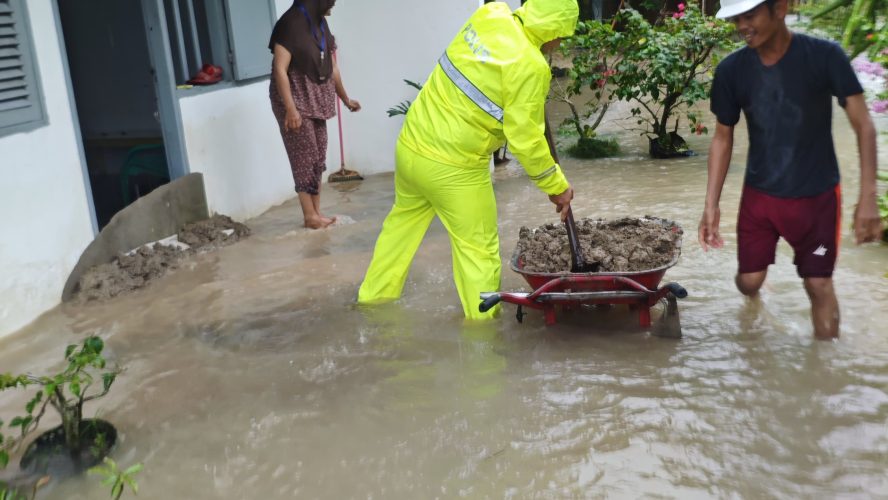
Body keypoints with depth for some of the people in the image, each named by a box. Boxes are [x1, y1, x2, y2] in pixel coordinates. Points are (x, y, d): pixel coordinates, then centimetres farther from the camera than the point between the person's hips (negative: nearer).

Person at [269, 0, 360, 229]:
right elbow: (279, 69, -21)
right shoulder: (291, 23, -16)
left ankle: (316, 212, 16)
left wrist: (345, 98, 27)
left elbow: (331, 67, 19)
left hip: (316, 100, 8)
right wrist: (290, 109, -26)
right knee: (305, 158, -4)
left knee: (318, 159, 8)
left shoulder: (321, 24, 9)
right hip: (295, 100, -8)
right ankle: (310, 216, 5)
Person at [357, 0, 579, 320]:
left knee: (402, 223, 26)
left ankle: (372, 299, 40)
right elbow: (526, 139, -16)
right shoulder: (530, 67, -18)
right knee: (479, 251, 5)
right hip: (453, 168, -8)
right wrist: (557, 185, -4)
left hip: (411, 145, 8)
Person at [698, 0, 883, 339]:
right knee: (748, 281, 5)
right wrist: (711, 205, -5)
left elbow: (863, 126, -13)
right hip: (759, 194, 2)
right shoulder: (731, 70, -9)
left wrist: (868, 198, -20)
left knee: (819, 285, 4)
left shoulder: (824, 56, -16)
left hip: (816, 195, -2)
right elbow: (723, 138, 0)